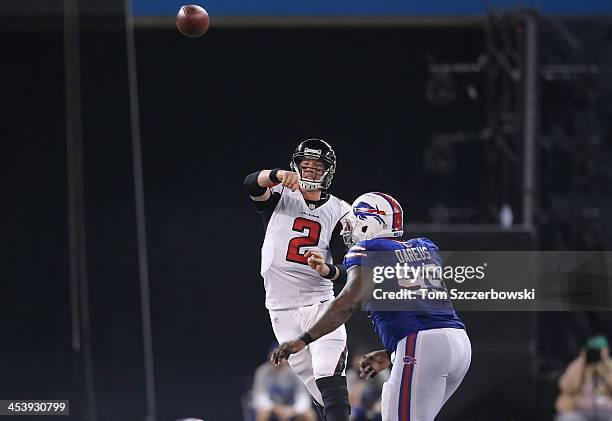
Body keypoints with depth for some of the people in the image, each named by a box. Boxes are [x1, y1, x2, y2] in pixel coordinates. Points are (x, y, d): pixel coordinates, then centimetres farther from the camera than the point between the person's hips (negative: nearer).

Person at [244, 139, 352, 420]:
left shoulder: (339, 212, 5)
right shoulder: (280, 197, 6)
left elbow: (345, 275, -1)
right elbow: (252, 184, -18)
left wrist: (326, 269, -25)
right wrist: (278, 175, -39)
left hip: (319, 304, -1)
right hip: (282, 310, 1)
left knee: (329, 382, -19)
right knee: (316, 389, 3)